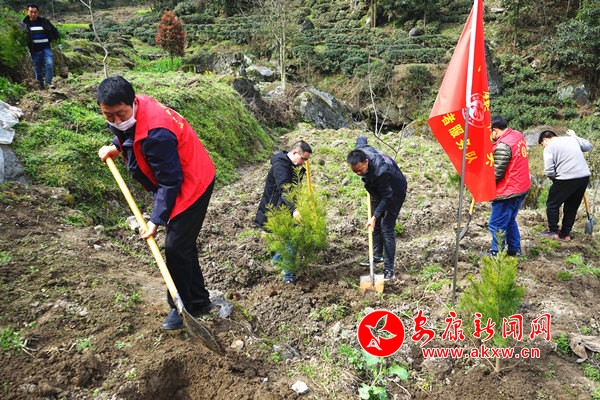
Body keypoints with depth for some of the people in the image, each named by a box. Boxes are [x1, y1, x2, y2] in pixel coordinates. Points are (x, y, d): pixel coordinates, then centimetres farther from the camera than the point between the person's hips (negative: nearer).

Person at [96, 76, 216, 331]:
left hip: (192, 185, -10)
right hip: (178, 182, 10)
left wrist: (156, 220, -21)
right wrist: (116, 148, 3)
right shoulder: (132, 111, -6)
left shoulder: (156, 134, -33)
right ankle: (199, 302, 30)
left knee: (176, 248, -4)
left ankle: (181, 307, 15)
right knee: (183, 246, 16)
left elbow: (170, 182, -25)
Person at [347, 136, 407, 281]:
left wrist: (374, 217, -31)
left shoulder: (380, 171, -43)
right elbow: (361, 138, 2)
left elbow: (386, 197, -30)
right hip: (378, 189, 8)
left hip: (394, 192, -8)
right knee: (376, 225, 16)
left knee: (386, 228, -11)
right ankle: (378, 255, 33)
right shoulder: (359, 151, -23)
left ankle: (389, 270, -5)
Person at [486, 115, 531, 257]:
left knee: (496, 225, 3)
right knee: (510, 221, 23)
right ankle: (515, 250, 32)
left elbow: (496, 173, -22)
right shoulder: (518, 135, 5)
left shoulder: (503, 146, -24)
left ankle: (497, 254, 14)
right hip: (522, 187, 10)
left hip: (508, 192, -10)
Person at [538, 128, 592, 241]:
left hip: (566, 179, -6)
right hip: (584, 177, 6)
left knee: (552, 205, 13)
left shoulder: (549, 148, -4)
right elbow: (588, 146, 29)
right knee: (572, 207, 18)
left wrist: (554, 179, 10)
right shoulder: (572, 139, 13)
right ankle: (565, 233, 24)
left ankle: (553, 231, 18)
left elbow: (549, 172, -10)